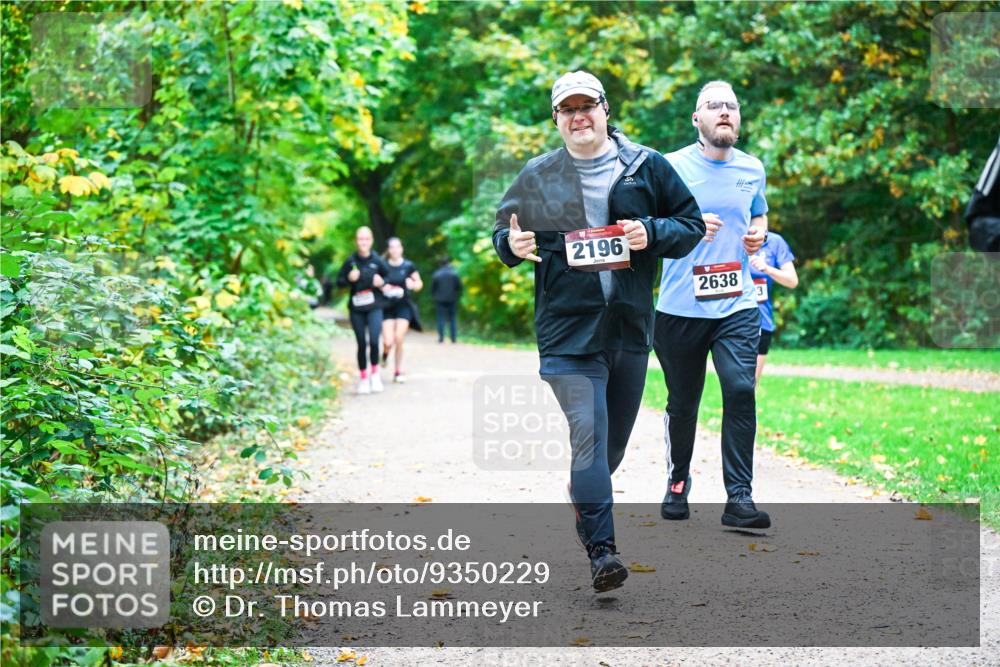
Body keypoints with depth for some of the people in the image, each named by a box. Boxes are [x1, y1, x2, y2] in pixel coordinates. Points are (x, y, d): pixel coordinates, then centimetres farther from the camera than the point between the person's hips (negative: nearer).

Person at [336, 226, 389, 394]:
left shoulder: (377, 261, -2)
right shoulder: (351, 261, -1)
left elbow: (389, 277, 12)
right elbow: (339, 281, 6)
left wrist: (382, 282, -9)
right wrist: (349, 279, -14)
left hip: (374, 307, -1)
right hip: (356, 308, 1)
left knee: (374, 341, -17)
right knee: (362, 344, 5)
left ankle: (375, 372, 7)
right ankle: (363, 379, 19)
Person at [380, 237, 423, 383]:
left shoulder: (408, 266, 0)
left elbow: (419, 283, 11)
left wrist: (413, 285, -11)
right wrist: (381, 287, -12)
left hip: (404, 306, 0)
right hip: (387, 307, 0)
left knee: (398, 339, -9)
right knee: (388, 342, -10)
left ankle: (398, 372, 7)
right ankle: (385, 353, 29)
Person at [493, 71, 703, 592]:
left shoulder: (647, 167, 5)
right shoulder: (536, 176, 5)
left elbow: (692, 225, 9)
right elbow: (504, 228, 16)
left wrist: (652, 233, -10)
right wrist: (511, 244, -8)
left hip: (631, 327, 2)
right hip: (567, 328, -2)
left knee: (614, 440, 14)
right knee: (588, 434, -15)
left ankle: (586, 511, 40)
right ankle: (601, 550, -16)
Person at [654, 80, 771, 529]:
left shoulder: (752, 169, 8)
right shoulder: (673, 167, -4)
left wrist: (758, 234, 3)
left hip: (737, 306, 2)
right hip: (681, 307, -2)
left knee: (740, 390, -14)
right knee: (682, 403, 9)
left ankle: (739, 497, -11)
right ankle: (677, 482, 32)